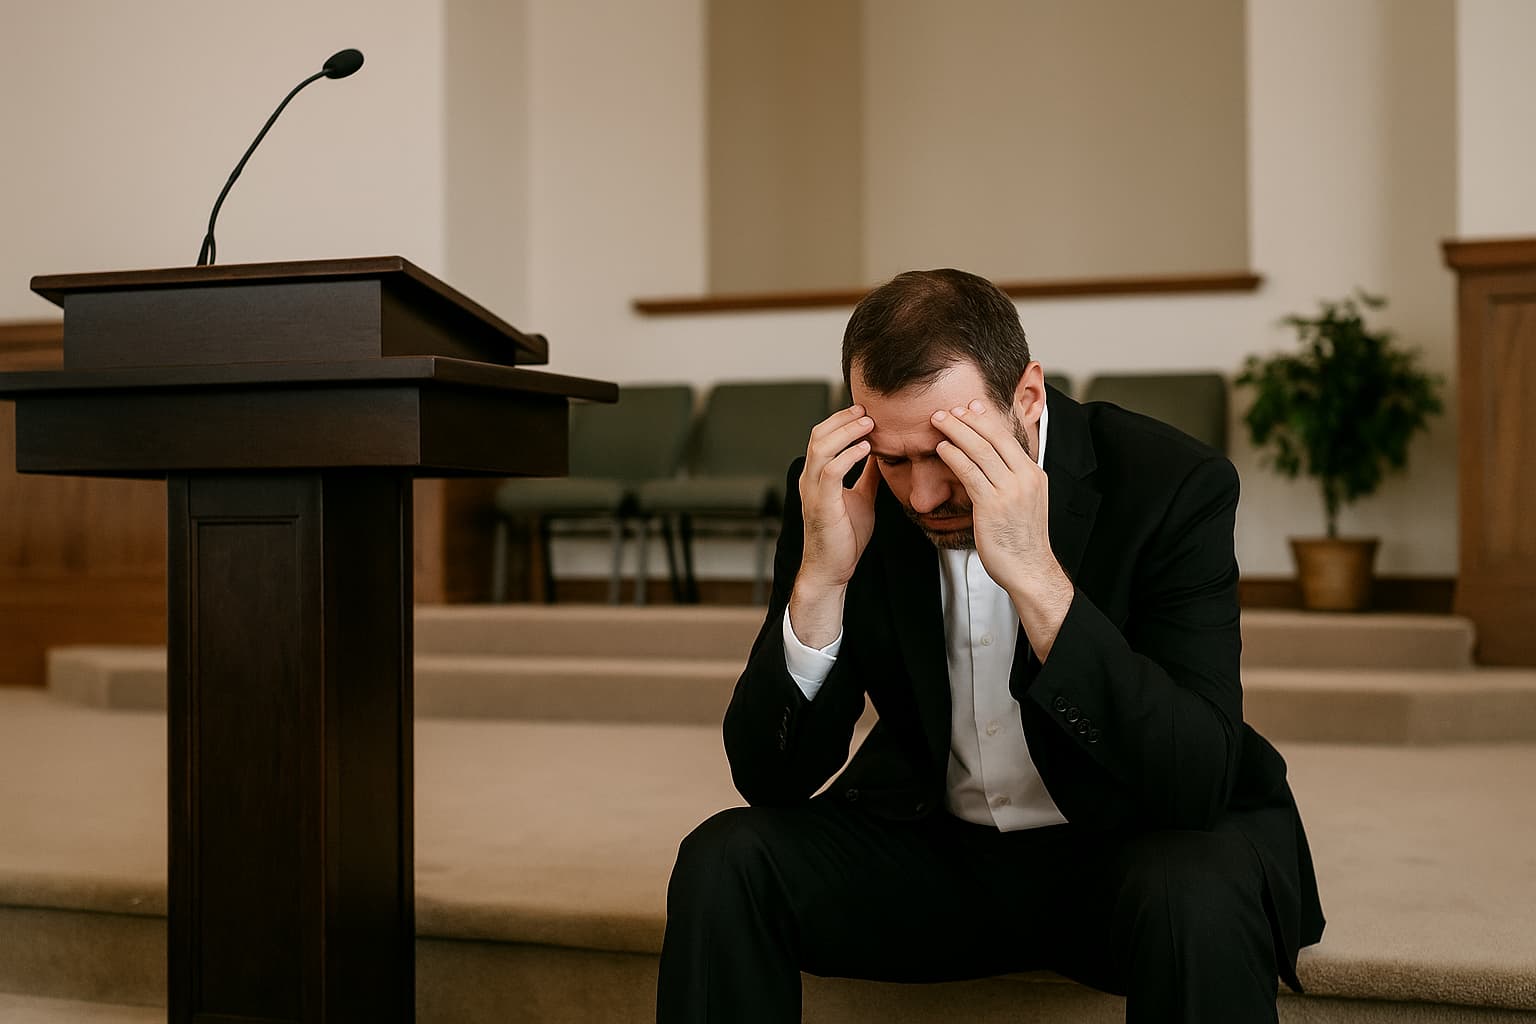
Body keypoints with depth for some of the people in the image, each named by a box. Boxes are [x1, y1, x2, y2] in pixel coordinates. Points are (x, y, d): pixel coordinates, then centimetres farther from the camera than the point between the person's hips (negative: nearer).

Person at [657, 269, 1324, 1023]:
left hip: (1129, 841, -3)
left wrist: (1035, 574, -38)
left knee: (1194, 898, -36)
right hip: (934, 846, 3)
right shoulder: (837, 486, -10)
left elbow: (1197, 781, -29)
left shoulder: (1172, 485, -19)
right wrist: (821, 579, -27)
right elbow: (772, 779, -10)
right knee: (723, 864, -19)